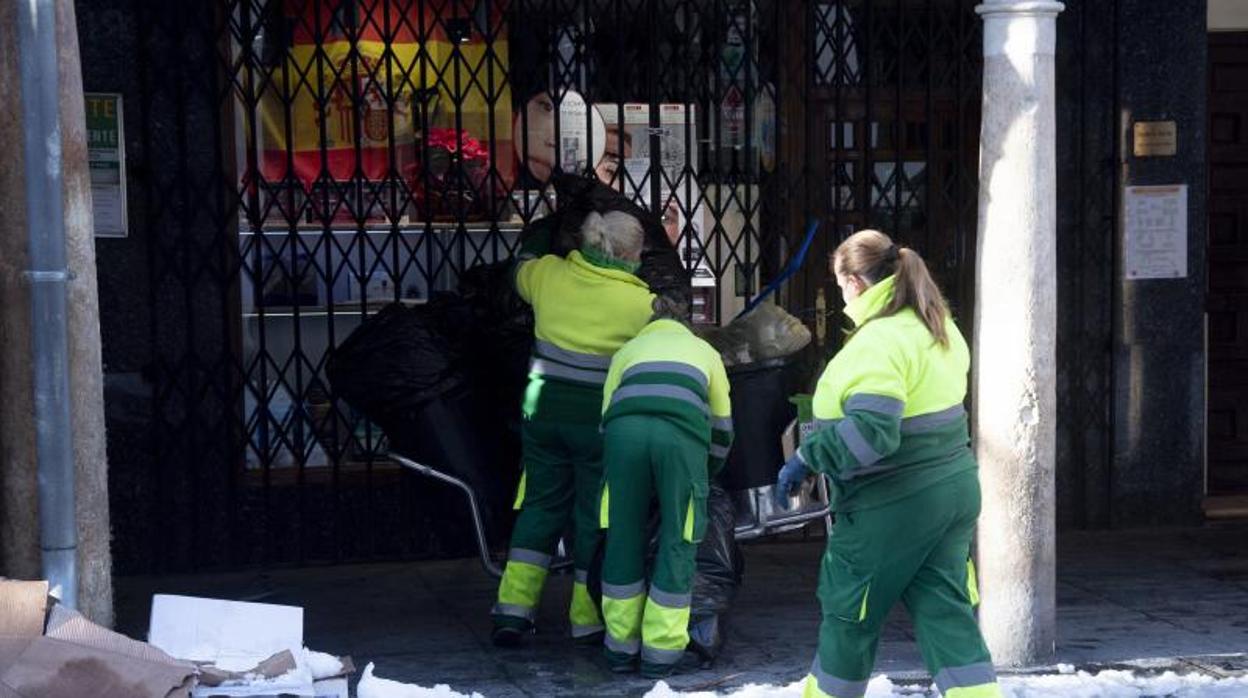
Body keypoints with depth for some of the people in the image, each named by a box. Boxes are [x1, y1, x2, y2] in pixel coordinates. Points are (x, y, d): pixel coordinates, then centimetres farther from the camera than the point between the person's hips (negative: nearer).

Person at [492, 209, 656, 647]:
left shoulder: (549, 274, 1)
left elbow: (523, 266, 24)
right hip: (600, 419, -3)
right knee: (596, 513, 8)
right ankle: (588, 618, 15)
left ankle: (514, 605, 9)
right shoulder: (642, 303, -9)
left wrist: (548, 231, 40)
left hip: (544, 409, 4)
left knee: (541, 503, 16)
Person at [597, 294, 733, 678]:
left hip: (625, 428, 1)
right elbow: (722, 428, 34)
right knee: (676, 542, 10)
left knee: (623, 538, 13)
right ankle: (660, 651, 12)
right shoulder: (705, 351, 35)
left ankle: (622, 646, 21)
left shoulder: (627, 350, 36)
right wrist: (704, 476, 47)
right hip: (682, 433, -1)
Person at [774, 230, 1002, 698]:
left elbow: (871, 431, -31)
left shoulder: (877, 343, -21)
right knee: (947, 615, 7)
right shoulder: (939, 327, 8)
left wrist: (806, 459, -21)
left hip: (892, 504, -8)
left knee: (848, 614, 13)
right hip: (953, 489, 8)